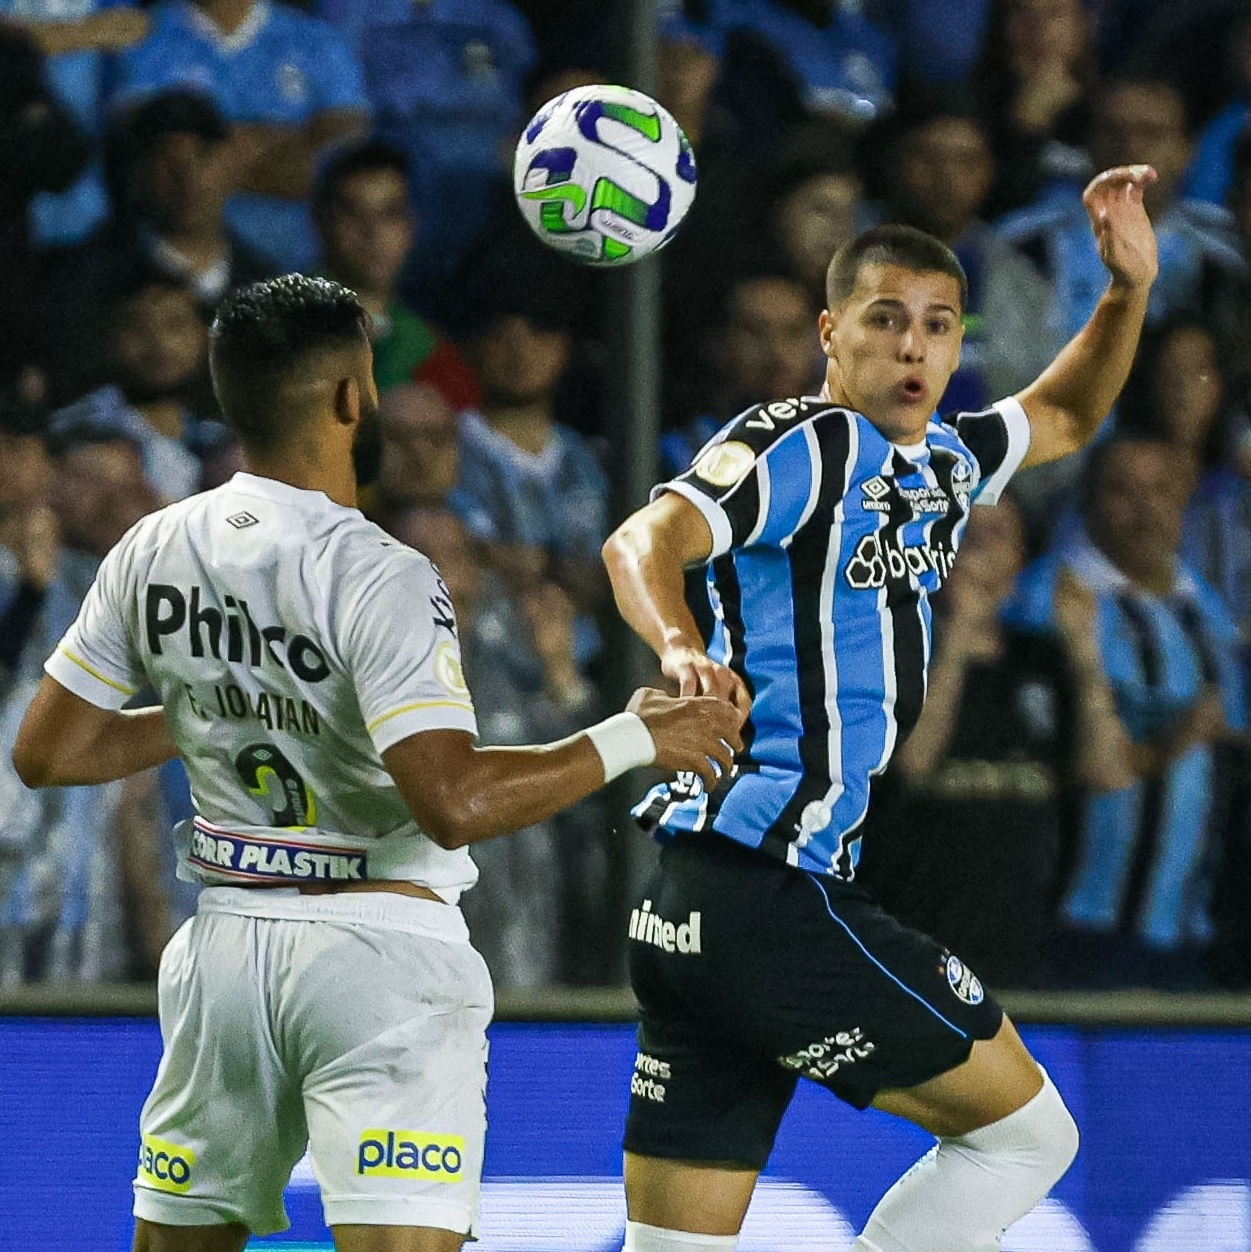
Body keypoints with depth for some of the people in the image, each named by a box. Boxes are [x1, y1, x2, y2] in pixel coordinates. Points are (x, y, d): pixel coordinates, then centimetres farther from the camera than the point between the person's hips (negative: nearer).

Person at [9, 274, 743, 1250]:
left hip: (226, 943, 6)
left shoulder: (152, 554, 2)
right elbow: (454, 803, -24)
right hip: (375, 946, -6)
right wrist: (633, 740, -14)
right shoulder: (379, 580, -17)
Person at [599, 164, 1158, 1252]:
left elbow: (1063, 416, 38)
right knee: (1027, 1131, 2)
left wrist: (1129, 290, 21)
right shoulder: (802, 447, -8)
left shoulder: (943, 464, 19)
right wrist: (680, 646, -46)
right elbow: (645, 540, -25)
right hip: (773, 888, -9)